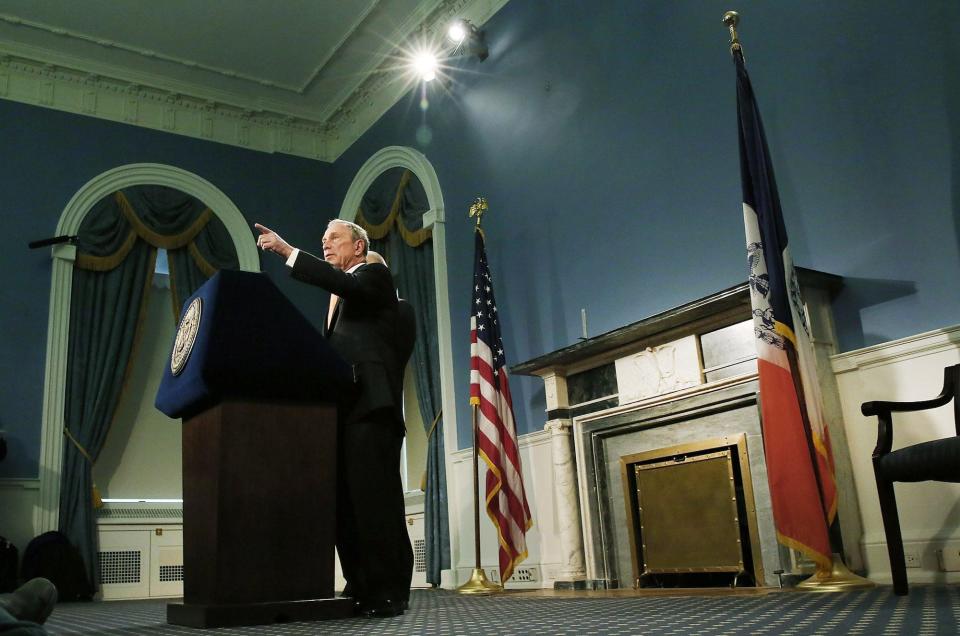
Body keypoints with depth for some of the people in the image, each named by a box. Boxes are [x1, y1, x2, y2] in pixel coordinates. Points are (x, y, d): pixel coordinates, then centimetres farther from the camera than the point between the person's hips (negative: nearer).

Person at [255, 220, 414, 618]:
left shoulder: (375, 275, 6)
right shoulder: (342, 294, 29)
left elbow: (343, 284, -17)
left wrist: (287, 250, -20)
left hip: (370, 403, -8)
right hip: (345, 406, 8)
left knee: (375, 496, -11)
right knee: (345, 500, 2)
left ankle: (389, 591, -8)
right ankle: (360, 587, 5)